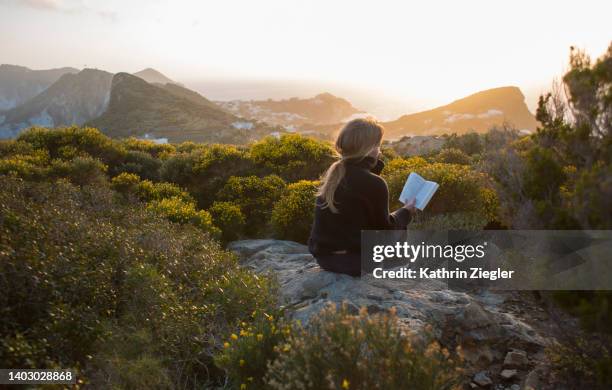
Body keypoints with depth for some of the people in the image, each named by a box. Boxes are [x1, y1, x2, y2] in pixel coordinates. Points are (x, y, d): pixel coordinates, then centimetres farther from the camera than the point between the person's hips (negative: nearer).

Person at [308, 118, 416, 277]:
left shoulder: (333, 172, 4)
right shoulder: (374, 184, -17)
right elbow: (385, 229, -5)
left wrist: (374, 163, 13)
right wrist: (406, 212, 11)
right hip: (354, 259, -7)